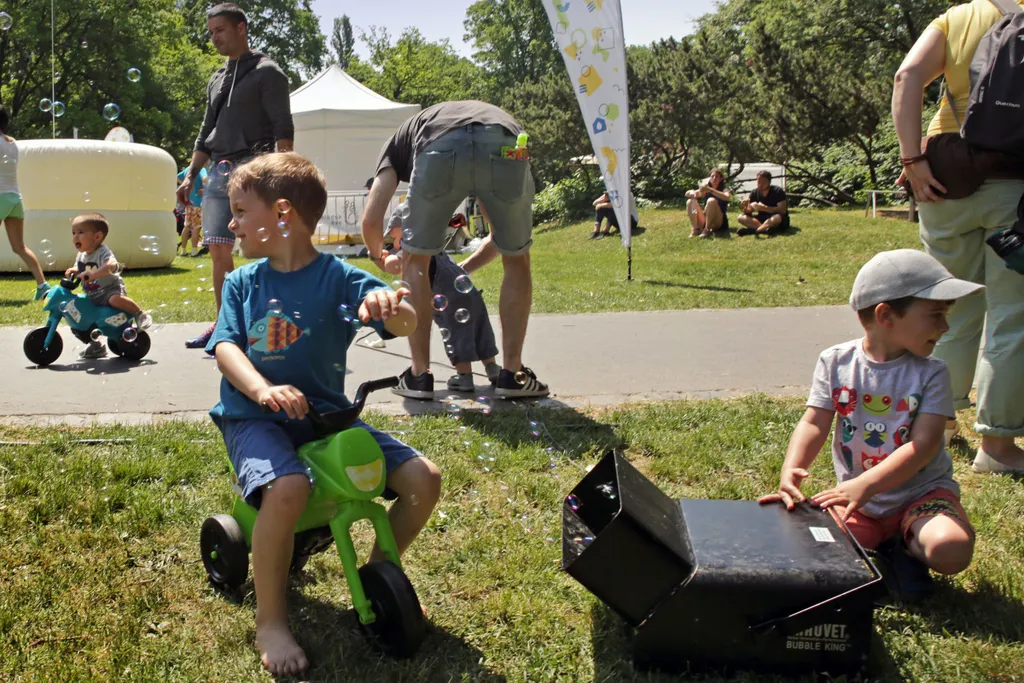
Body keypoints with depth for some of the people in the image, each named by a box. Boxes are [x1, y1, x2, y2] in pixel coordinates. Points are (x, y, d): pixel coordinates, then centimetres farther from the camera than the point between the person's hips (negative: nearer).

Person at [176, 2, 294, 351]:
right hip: (219, 171, 7)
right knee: (218, 249, 4)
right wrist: (190, 175, 18)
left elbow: (283, 128, -8)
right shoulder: (217, 79, 21)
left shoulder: (266, 72, 0)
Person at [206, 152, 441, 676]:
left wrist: (391, 306, -42)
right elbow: (225, 346, -5)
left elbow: (404, 324, -16)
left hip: (326, 414, 1)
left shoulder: (337, 278, -4)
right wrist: (261, 388, -27)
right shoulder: (242, 282, 5)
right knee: (287, 488, -34)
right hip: (254, 417, -1)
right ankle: (269, 623, -14)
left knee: (424, 478, -11)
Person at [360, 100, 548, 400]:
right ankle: (512, 374, 24)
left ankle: (419, 375, 21)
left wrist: (378, 255, 49)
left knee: (415, 261, 22)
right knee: (517, 261, 25)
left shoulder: (402, 138, 40)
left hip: (440, 150, -2)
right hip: (506, 148, 2)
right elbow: (508, 239, 48)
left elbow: (371, 220, 27)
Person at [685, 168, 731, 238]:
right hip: (704, 222, 4)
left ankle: (707, 230, -31)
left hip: (718, 223, -4)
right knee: (690, 201, -10)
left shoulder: (724, 190, 3)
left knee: (711, 201, -28)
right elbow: (687, 194, 7)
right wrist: (692, 193, -18)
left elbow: (727, 197, -23)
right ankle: (694, 229, -23)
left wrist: (710, 190, -31)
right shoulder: (706, 191, 14)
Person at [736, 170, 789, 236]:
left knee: (777, 218, -41)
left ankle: (752, 230, -42)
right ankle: (765, 228, -37)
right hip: (762, 219, 5)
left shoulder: (778, 191, -13)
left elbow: (782, 210, -23)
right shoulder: (755, 193, 0)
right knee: (741, 217, -18)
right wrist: (745, 207, -27)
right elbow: (749, 211, -1)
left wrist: (764, 208, -32)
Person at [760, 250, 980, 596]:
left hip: (920, 490, -1)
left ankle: (908, 547, 6)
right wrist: (791, 471, -30)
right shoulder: (835, 362, -5)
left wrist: (864, 484, -33)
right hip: (856, 495, 1)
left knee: (950, 550, -31)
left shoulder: (931, 373, -9)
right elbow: (814, 424, -10)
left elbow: (923, 445, -19)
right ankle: (877, 543, 8)